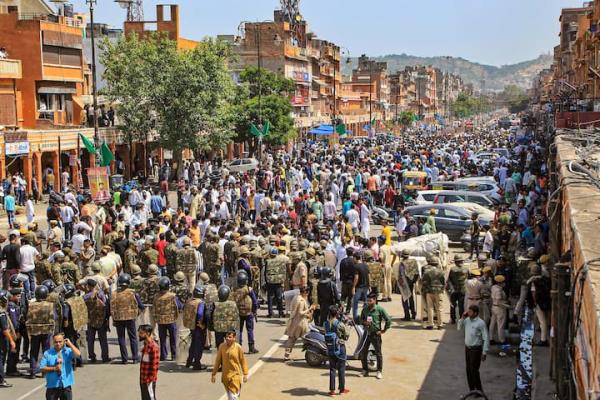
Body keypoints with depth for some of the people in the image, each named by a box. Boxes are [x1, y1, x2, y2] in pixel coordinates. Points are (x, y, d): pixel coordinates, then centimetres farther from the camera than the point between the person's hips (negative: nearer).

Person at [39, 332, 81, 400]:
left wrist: (70, 344, -12)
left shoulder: (68, 351, 1)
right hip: (52, 386, 0)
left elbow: (78, 355, -19)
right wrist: (54, 368, -15)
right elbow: (42, 368, -2)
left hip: (66, 386, 1)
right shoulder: (47, 353, 1)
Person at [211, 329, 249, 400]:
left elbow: (243, 361, -2)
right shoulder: (222, 346, -6)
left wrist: (245, 374, 0)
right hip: (225, 375, 3)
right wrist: (214, 374, 5)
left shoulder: (238, 347, -11)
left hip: (235, 375, -3)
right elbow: (218, 360, 3)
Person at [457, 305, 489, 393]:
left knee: (474, 370, -3)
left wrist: (484, 353, -15)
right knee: (468, 370, 12)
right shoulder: (467, 320, 2)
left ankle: (479, 390, 12)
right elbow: (459, 328, 14)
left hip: (476, 349, -7)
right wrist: (462, 318, -2)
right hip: (467, 348, 7)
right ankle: (471, 389, 25)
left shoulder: (480, 323, -17)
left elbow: (486, 338, -15)